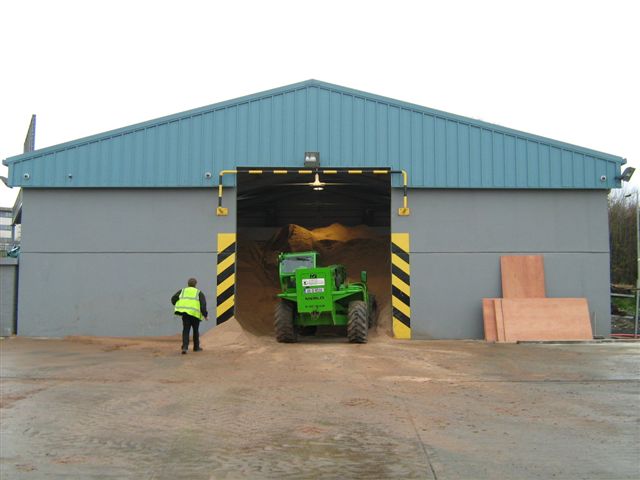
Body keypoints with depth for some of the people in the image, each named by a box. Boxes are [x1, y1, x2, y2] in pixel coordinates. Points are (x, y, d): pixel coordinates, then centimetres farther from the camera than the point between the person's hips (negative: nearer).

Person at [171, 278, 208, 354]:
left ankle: (185, 347, -15)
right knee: (195, 330, 16)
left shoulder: (182, 291, 19)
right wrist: (205, 315, 4)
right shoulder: (199, 293, 13)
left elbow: (173, 299, 8)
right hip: (195, 313, -1)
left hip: (185, 313, 1)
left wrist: (178, 306, 25)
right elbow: (203, 304, 0)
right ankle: (196, 347, 26)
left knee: (185, 330, 3)